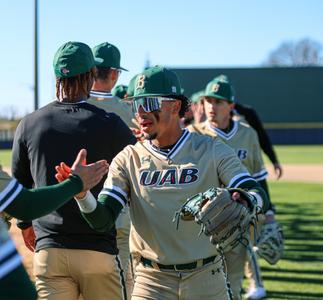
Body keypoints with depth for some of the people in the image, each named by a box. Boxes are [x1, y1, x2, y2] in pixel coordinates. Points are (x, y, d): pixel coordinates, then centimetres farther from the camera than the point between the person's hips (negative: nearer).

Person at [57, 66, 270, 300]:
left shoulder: (212, 151, 0)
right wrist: (81, 192, -27)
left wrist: (241, 201, -35)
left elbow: (258, 196, -11)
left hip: (206, 280, 0)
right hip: (152, 281, 1)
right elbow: (101, 221, -6)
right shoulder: (128, 159, 3)